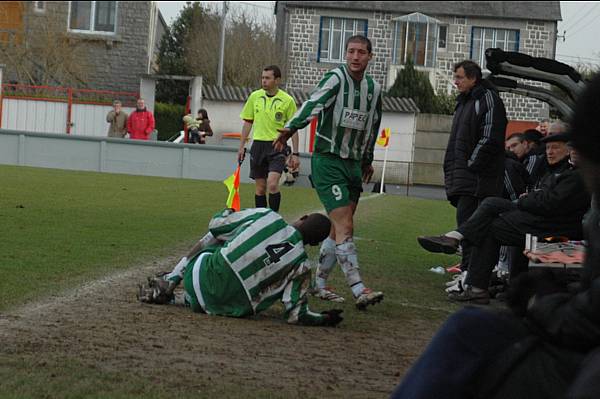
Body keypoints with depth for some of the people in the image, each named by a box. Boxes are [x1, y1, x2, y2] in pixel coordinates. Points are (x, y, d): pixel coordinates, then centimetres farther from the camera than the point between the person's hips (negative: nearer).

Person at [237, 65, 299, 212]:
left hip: (277, 146, -4)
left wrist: (295, 153, -3)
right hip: (258, 145, 4)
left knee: (272, 184, -19)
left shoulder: (287, 100, -4)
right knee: (260, 188, 7)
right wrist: (241, 146, 10)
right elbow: (248, 123, 13)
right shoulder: (255, 96, 5)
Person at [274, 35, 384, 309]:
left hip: (353, 163, 7)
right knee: (345, 227, -13)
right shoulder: (336, 79, -11)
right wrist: (291, 128, -45)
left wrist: (367, 159, 28)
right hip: (327, 161, -7)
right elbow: (314, 103, -29)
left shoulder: (374, 88, 9)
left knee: (339, 228, 9)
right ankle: (359, 290, -17)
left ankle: (319, 284, 21)